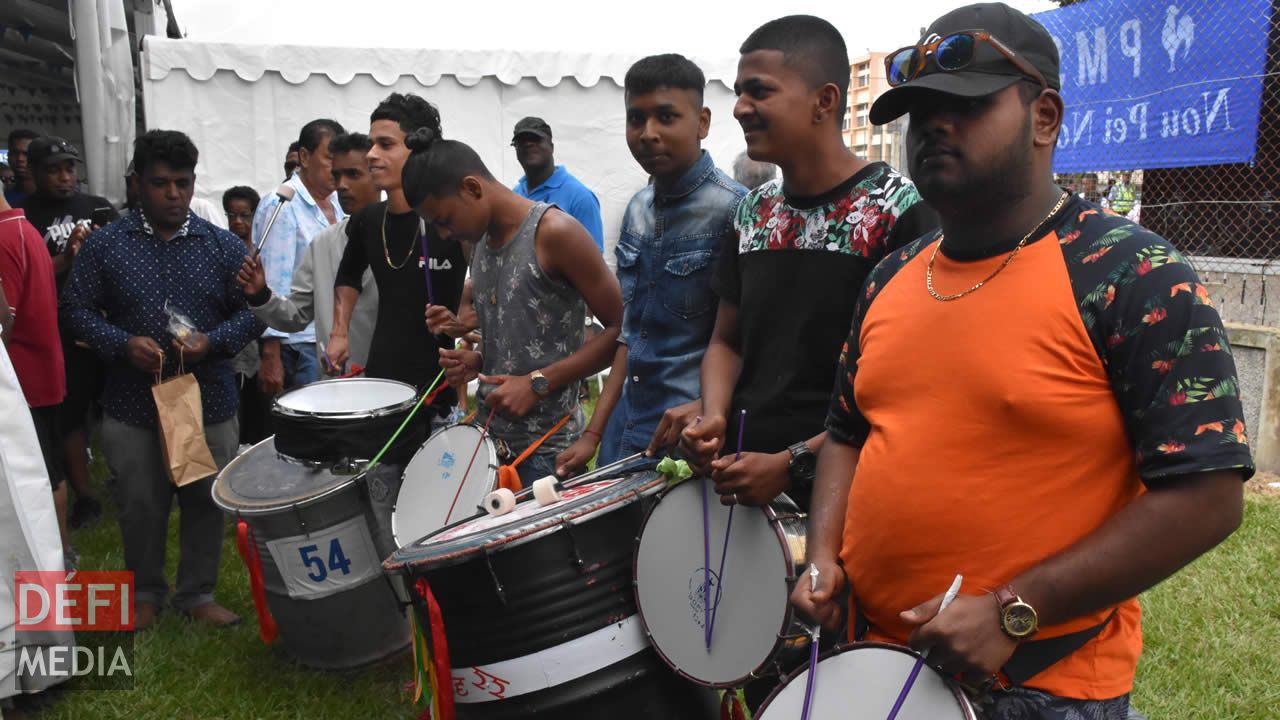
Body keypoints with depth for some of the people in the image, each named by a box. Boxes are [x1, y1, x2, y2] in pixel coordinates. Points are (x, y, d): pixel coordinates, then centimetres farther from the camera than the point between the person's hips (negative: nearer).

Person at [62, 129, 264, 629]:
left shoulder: (224, 246, 2)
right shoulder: (105, 245, 1)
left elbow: (252, 310, 2)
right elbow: (76, 308, 1)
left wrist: (213, 341, -15)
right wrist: (122, 344, -15)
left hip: (209, 401, 1)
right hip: (131, 404, 0)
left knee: (206, 503, 10)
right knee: (140, 506, 11)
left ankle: (198, 594, 27)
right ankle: (145, 593, 32)